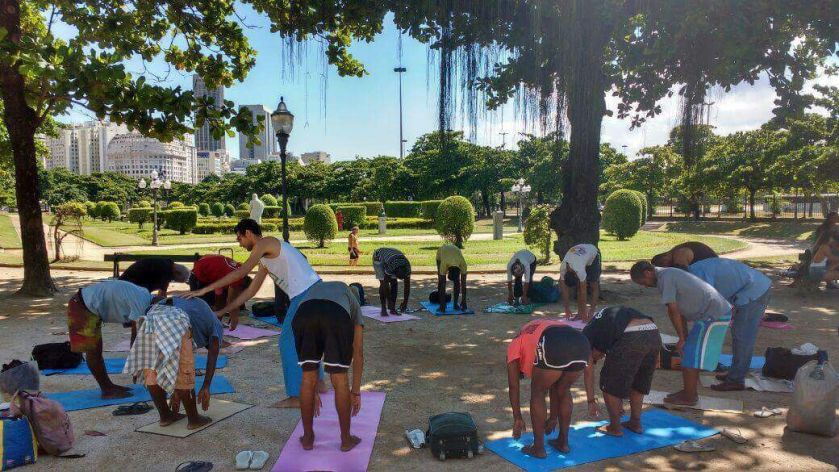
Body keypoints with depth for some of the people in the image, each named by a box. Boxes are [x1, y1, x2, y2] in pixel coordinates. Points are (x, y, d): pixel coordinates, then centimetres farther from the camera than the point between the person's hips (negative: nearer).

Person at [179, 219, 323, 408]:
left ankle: (296, 396, 1)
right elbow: (251, 291, 24)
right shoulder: (265, 258, 23)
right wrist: (222, 311, 24)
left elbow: (240, 273, -15)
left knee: (288, 342, -2)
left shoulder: (266, 243, -5)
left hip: (306, 294, -10)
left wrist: (204, 290, -15)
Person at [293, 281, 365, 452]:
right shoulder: (352, 301, 41)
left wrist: (314, 392, 51)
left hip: (303, 314, 2)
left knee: (308, 378, 21)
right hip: (337, 315, -2)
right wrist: (355, 392, 43)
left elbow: (310, 357, 44)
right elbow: (358, 353, 37)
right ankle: (346, 439, 28)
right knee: (340, 379, 16)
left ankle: (308, 437, 33)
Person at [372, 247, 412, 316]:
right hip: (379, 257, -4)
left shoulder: (407, 267, -28)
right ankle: (383, 309, -12)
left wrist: (405, 302, -18)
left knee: (394, 282, -9)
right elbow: (386, 284, -35)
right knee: (383, 282, -18)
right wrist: (389, 302, -31)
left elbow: (407, 285, -19)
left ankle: (393, 309, -3)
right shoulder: (390, 266, -43)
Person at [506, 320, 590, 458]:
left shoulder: (515, 346, 31)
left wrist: (517, 418, 34)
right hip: (582, 345, 6)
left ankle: (538, 448, 22)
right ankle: (563, 442, 36)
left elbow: (514, 386, 26)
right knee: (563, 391, 29)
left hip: (554, 348, -6)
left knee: (538, 393, 18)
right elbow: (554, 386, 45)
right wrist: (553, 417, 51)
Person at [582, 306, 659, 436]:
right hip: (654, 334, 7)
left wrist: (591, 400, 28)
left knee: (609, 385, 14)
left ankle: (614, 427, 25)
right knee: (638, 383, 28)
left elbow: (588, 371, 19)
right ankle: (635, 423, 38)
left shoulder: (587, 333, 24)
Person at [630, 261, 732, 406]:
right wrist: (685, 337, 14)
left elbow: (673, 311, -16)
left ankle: (689, 397, 9)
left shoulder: (665, 278, -15)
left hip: (713, 315, -10)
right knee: (691, 354, 16)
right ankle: (690, 391, 26)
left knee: (690, 357, -2)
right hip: (718, 311, 10)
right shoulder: (670, 274, 15)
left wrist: (682, 339, -8)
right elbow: (680, 310, 16)